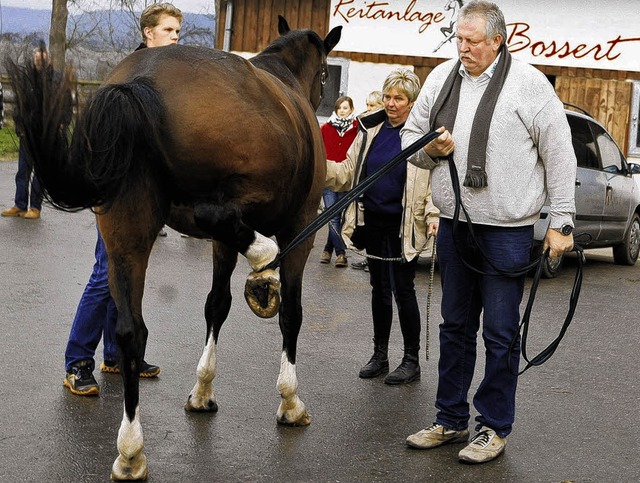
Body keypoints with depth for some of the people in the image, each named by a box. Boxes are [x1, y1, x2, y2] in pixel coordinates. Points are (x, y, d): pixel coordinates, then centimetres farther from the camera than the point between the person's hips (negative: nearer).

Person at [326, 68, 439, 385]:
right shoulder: (370, 130, 8)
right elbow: (348, 173, 11)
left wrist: (433, 214, -22)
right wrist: (322, 165, -7)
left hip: (404, 226, -5)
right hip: (373, 222, 5)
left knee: (402, 290, -1)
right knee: (379, 288, 13)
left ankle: (411, 360, 11)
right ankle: (379, 355, 24)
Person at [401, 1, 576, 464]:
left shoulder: (529, 84, -8)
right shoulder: (441, 78, 6)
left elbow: (559, 157, -6)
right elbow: (411, 135, 15)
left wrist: (561, 222, -7)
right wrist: (431, 149, -8)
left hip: (506, 230, -5)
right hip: (454, 224, 5)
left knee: (501, 333, 2)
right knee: (455, 326, 15)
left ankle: (494, 428, 15)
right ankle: (451, 420, 27)